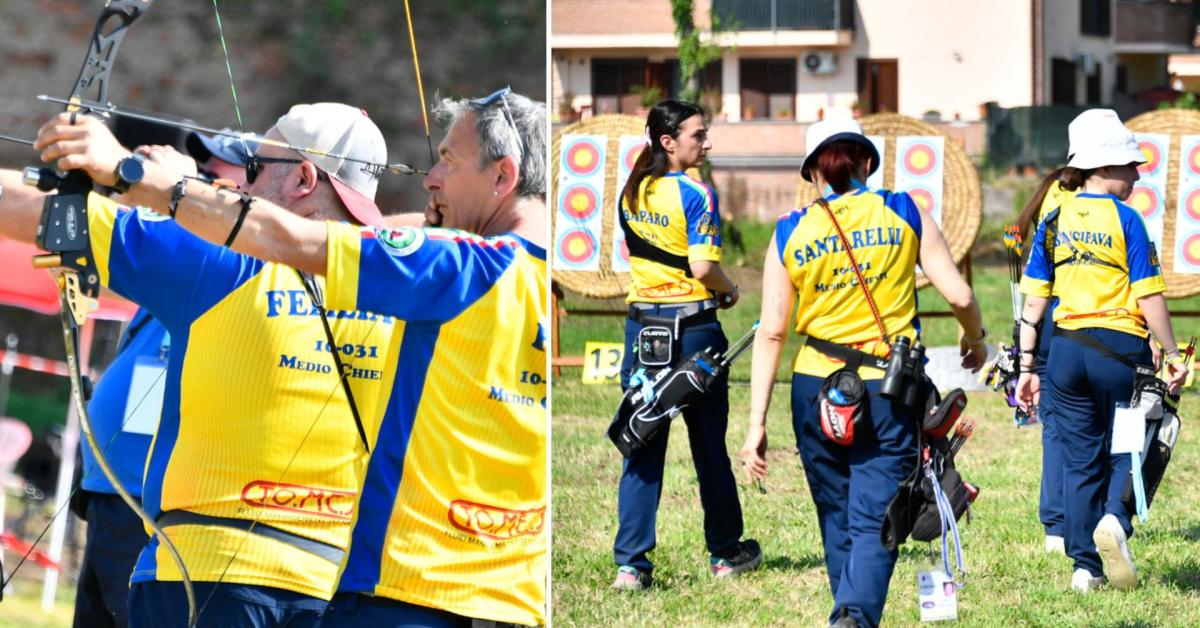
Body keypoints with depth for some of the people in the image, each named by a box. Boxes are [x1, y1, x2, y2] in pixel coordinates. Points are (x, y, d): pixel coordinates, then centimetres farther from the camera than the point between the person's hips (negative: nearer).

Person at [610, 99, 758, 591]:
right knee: (708, 443, 10)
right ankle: (725, 552, 22)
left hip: (642, 323, 5)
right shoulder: (695, 194, -14)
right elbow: (703, 267, -20)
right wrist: (729, 290, -1)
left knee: (641, 446, 4)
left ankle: (630, 564, -2)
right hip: (693, 325, -5)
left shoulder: (632, 193, 5)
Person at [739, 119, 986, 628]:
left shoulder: (789, 233, 3)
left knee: (837, 522, 17)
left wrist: (757, 423, 0)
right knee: (874, 523, -4)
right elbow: (959, 295, -1)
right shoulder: (904, 213, 2)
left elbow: (771, 332, -1)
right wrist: (975, 339, 21)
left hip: (816, 388, 1)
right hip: (889, 392, -1)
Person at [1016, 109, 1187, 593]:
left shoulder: (1054, 222, 7)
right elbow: (1148, 297, -10)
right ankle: (1115, 519, -21)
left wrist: (1027, 365, 11)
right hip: (1119, 345, -4)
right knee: (1128, 448, 7)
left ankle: (1085, 566, 10)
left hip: (1066, 347, 4)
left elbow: (1034, 299, 7)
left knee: (1080, 458, 10)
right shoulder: (1125, 220, -7)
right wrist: (1172, 355, -2)